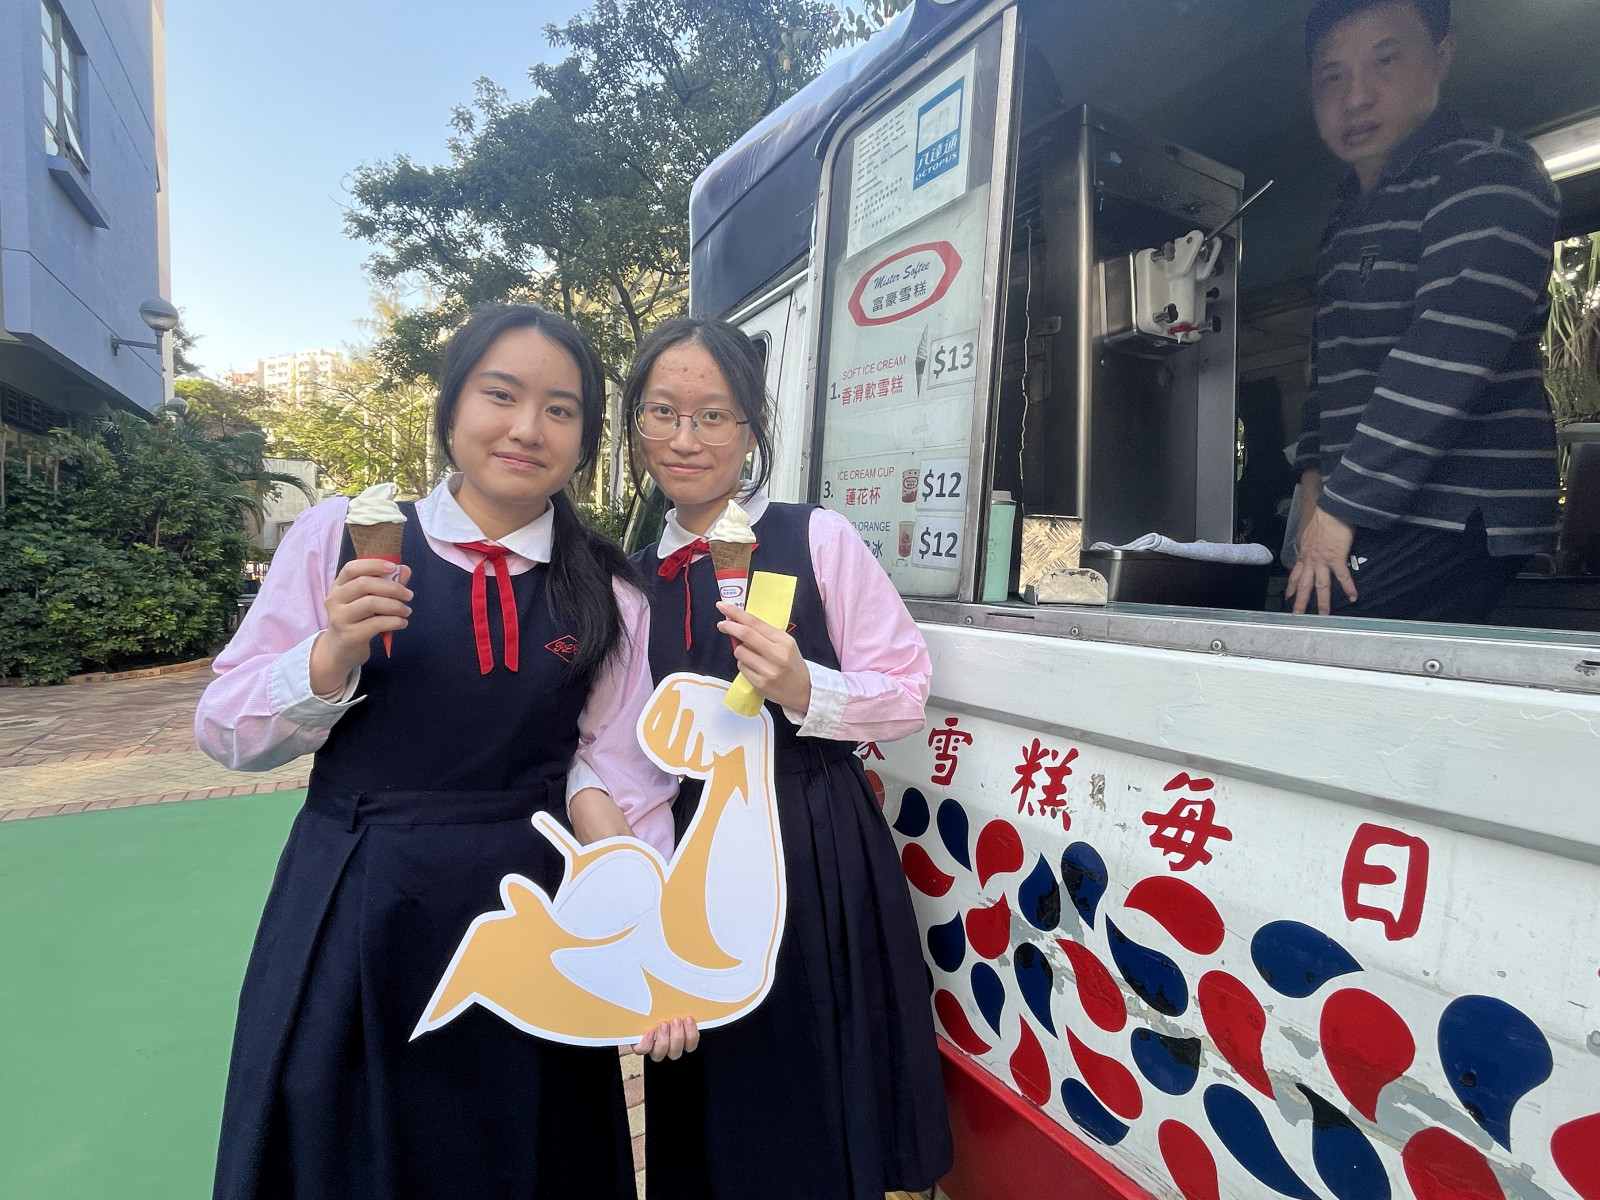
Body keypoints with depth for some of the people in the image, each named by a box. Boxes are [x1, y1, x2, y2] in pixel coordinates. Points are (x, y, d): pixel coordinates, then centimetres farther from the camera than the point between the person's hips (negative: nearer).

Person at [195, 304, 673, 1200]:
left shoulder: (610, 593, -3)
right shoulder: (342, 537, -5)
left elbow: (615, 773, -3)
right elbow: (227, 732, -2)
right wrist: (334, 653, -20)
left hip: (531, 923, 1)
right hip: (353, 912, 0)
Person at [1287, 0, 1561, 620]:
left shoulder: (1487, 170, -6)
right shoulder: (1345, 226, 22)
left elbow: (1447, 358, -19)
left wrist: (1343, 505, -20)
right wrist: (1316, 481, 7)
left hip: (1459, 521, -8)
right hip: (1368, 520, 8)